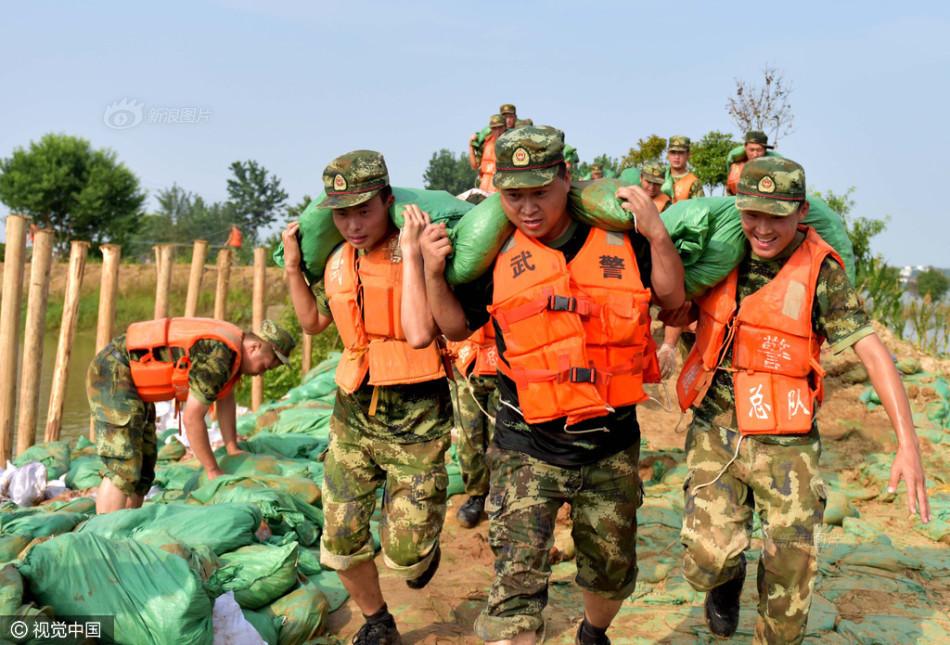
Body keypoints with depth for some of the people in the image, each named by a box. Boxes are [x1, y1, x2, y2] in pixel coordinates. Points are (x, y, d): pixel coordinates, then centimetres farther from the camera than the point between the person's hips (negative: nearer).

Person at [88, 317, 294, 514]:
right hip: (113, 373, -10)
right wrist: (213, 471, -15)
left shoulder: (233, 343, 4)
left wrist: (233, 450, 17)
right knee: (124, 465, -16)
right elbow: (192, 418, -23)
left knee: (144, 464, 11)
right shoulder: (218, 357, -25)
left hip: (133, 380, 10)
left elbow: (225, 399, 17)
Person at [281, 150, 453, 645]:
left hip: (415, 418, -5)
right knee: (340, 542, 9)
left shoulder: (417, 253, -15)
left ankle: (424, 546, 40)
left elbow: (419, 332, -30)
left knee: (404, 553, 1)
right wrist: (292, 266, 10)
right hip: (353, 414, 6)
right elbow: (313, 322, 21)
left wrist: (410, 252, -27)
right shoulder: (338, 262, 4)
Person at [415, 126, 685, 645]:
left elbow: (671, 298, 4)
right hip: (528, 448, -2)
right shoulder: (494, 253, -5)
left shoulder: (618, 237, -4)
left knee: (612, 571, 22)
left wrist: (657, 235, -10)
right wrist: (433, 272, -9)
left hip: (611, 447, 2)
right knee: (517, 586, -12)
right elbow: (455, 326, 7)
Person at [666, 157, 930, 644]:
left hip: (785, 443, -2)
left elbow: (872, 351, -13)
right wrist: (677, 310, -5)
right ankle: (728, 577, 25)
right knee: (708, 562, -11)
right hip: (715, 434, 2)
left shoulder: (821, 272, -8)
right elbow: (680, 312, 20)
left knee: (790, 588, 2)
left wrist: (908, 443, -22)